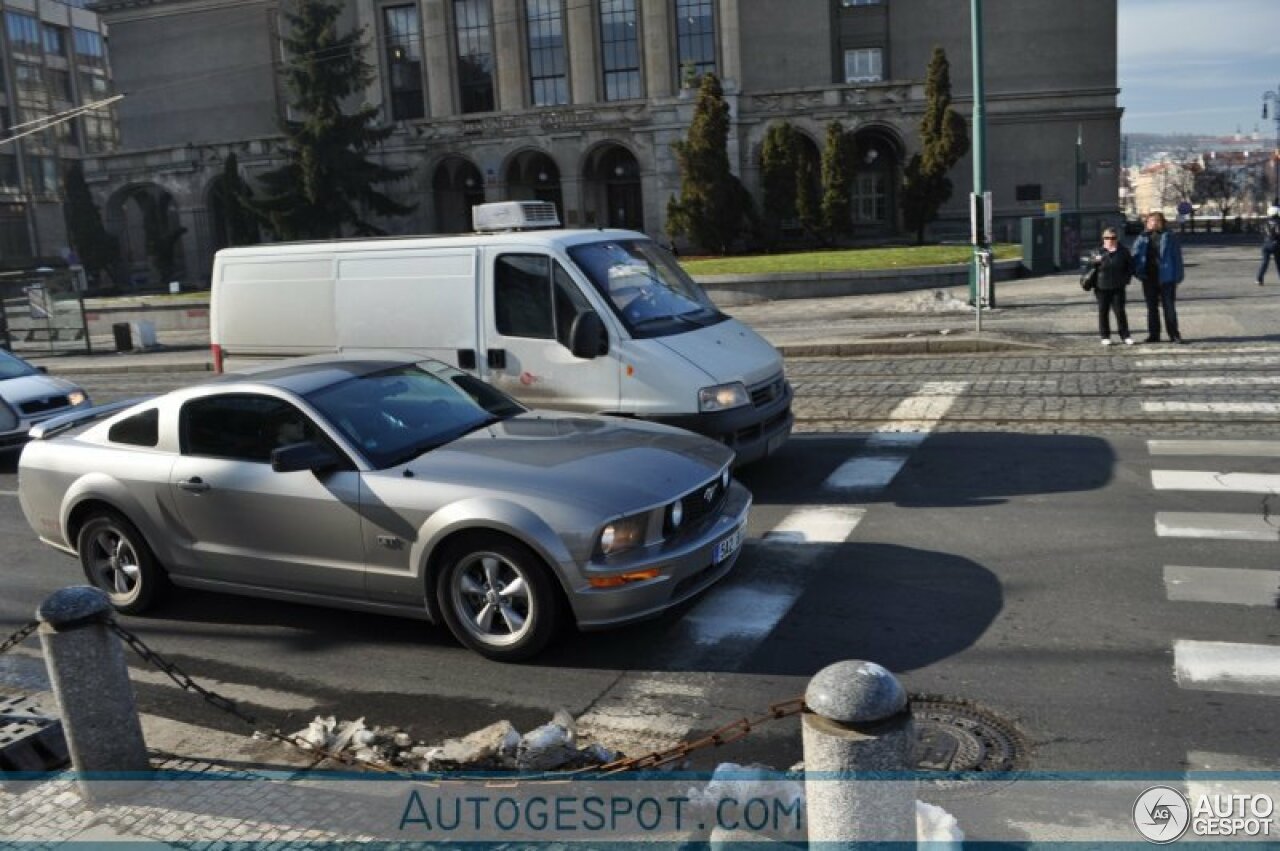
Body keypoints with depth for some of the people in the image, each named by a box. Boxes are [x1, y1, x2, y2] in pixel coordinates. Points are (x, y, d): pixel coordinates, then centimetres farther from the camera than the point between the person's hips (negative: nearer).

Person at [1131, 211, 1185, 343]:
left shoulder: (1168, 237, -4)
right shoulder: (1143, 238, 7)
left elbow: (1176, 256, -5)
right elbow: (1136, 255, 11)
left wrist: (1177, 276, -9)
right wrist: (1137, 270, -4)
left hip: (1165, 277, -4)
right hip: (1149, 277, 4)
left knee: (1169, 307, 0)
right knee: (1152, 307, 11)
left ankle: (1174, 335, 6)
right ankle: (1153, 335, 19)